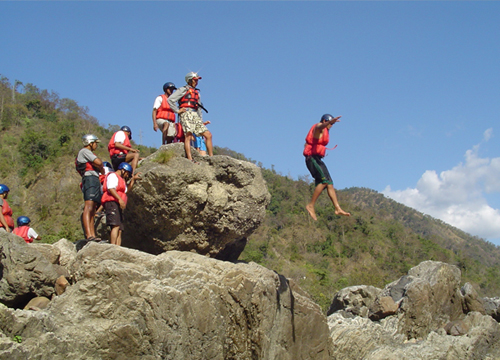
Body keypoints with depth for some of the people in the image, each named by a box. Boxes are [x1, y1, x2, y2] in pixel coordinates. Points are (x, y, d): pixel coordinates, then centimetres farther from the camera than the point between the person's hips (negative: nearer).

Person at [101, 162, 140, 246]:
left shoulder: (121, 180, 33)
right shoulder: (113, 176, 1)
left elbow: (126, 190, 44)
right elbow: (111, 189, -14)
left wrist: (133, 179, 38)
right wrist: (120, 199, -24)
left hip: (118, 206, 11)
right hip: (112, 202, -11)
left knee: (119, 230, 0)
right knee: (116, 226, -24)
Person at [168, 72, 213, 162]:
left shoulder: (196, 92, 27)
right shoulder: (183, 89, 6)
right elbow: (170, 99, -3)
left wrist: (201, 121, 20)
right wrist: (177, 111, -5)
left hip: (195, 116, 7)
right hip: (186, 114, -7)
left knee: (208, 135, -2)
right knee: (188, 135, -21)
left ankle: (211, 157, 0)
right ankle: (190, 159, -30)